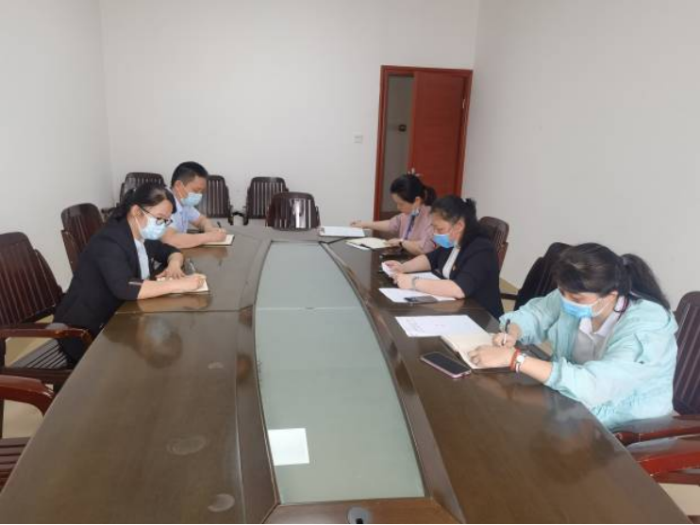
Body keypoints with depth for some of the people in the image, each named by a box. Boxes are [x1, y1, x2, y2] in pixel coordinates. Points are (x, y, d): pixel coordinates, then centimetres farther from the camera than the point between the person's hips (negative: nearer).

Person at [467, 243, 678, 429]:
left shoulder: (647, 327, -29)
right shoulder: (577, 295, -12)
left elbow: (591, 386, -40)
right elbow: (535, 312, 4)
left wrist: (514, 358, -41)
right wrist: (512, 334, -19)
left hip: (624, 428, -5)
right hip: (572, 403, 6)